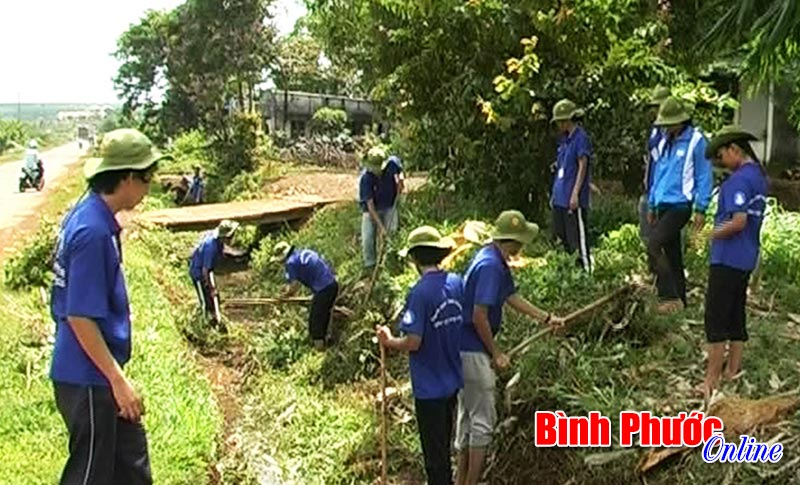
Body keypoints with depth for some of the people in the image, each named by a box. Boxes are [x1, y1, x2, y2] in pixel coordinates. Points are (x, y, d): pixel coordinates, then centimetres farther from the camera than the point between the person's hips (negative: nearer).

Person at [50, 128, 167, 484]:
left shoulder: (90, 216, 5)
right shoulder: (93, 231, -24)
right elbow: (80, 317, -25)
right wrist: (118, 380, -21)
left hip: (97, 374, 9)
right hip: (87, 379, -9)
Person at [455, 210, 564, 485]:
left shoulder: (497, 261, 9)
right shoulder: (490, 266, -23)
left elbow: (512, 297, 20)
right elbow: (479, 316, -24)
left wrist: (547, 318, 21)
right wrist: (496, 354, -14)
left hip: (466, 349, 10)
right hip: (473, 351, -10)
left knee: (467, 415, 18)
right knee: (483, 421, 0)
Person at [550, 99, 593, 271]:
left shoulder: (581, 138, -10)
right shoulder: (564, 139, 15)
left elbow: (583, 167, -14)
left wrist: (575, 194, -19)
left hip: (573, 199, -9)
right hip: (560, 198, 9)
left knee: (578, 237, -4)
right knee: (562, 238, 15)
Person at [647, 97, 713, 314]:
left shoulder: (696, 141, -7)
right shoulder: (664, 143, 15)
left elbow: (704, 176, -7)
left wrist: (701, 209, -10)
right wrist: (651, 205, 21)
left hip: (680, 205, -8)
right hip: (663, 205, 8)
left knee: (654, 245, -21)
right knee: (672, 254, 12)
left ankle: (669, 296, -17)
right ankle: (679, 299, 21)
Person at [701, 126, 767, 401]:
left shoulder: (739, 179, -18)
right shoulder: (758, 176, 12)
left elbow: (738, 222, -25)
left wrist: (715, 234, -9)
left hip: (728, 259, -9)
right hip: (747, 259, 9)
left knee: (716, 319, -4)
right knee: (736, 317, 15)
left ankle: (711, 383, 0)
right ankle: (732, 371, 23)